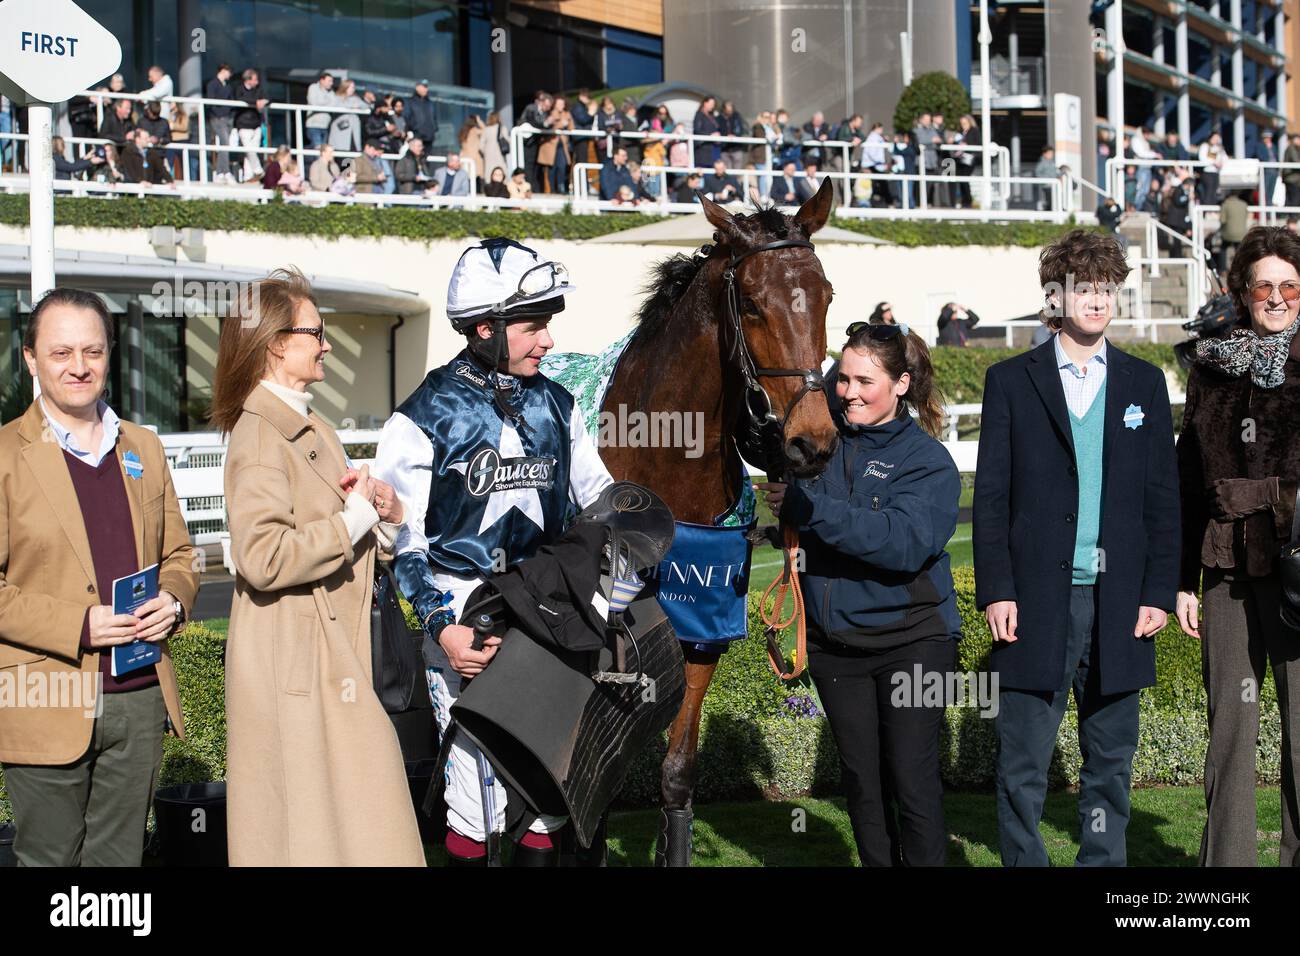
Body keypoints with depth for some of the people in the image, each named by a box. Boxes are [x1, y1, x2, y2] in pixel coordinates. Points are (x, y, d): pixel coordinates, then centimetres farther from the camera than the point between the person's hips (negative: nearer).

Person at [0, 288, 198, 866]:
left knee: (120, 858, 11)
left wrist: (172, 601, -3)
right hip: (49, 709, -4)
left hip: (141, 698, 5)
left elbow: (179, 554, 19)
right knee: (49, 859, 5)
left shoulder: (144, 449, 13)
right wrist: (78, 625, -19)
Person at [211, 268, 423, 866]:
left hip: (335, 656, 10)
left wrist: (382, 510, 1)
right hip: (296, 669, -9)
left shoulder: (312, 430, 17)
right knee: (309, 833, -4)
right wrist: (355, 517, -16)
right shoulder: (260, 436, -14)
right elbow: (263, 558, -27)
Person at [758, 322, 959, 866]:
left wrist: (805, 506, -30)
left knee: (913, 784, -2)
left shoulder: (928, 460, -10)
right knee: (861, 781, 13)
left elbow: (905, 541, -25)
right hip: (834, 642, 4)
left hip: (911, 641, -4)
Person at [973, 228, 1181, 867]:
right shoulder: (1010, 381, 4)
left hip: (1120, 605, 2)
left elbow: (1163, 498, 9)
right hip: (1036, 601, -2)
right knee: (1023, 764, 0)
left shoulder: (1145, 384, 11)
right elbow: (991, 496, 1)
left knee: (1110, 760, 9)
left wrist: (1159, 592, 1)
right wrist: (995, 590, -7)